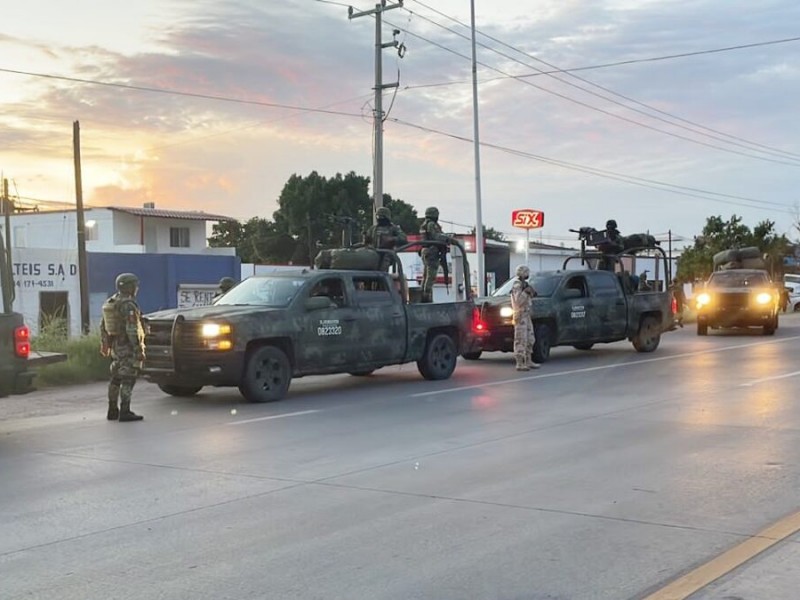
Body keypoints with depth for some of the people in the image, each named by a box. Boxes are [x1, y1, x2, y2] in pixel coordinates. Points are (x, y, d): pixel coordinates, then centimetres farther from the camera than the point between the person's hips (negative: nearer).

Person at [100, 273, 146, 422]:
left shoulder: (109, 303, 11)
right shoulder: (128, 305, -18)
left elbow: (103, 326, 19)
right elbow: (132, 330, -23)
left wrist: (104, 344, 28)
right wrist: (139, 350, -20)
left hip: (116, 347, 9)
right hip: (128, 348, -9)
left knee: (116, 379, 16)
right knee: (128, 380, -6)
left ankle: (112, 411, 22)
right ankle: (125, 412, -7)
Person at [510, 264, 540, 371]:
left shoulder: (524, 284, 17)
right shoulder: (517, 285, -13)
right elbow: (518, 301, -24)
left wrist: (531, 293, 8)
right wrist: (526, 291, -24)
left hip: (527, 315, 10)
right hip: (520, 316, -10)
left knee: (529, 340, 14)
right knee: (521, 340, -10)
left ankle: (528, 362, 22)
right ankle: (519, 364, -10)